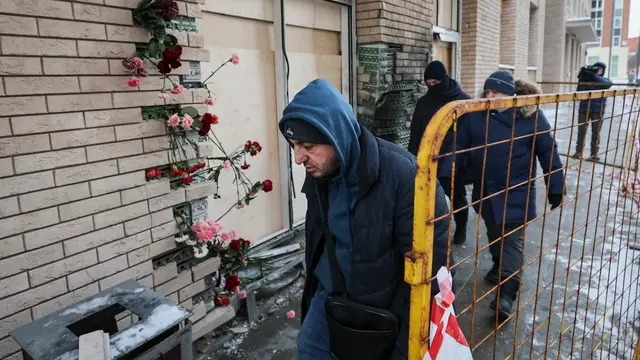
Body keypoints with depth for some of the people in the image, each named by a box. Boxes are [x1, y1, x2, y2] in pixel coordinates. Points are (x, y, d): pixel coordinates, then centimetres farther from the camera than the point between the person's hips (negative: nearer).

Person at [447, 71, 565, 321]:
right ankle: (499, 266, 45)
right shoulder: (474, 115, -6)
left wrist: (556, 189, -4)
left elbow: (548, 152, -6)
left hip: (516, 193, -3)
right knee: (494, 233, 21)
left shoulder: (531, 116, -11)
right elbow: (459, 147, -3)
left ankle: (506, 295, -8)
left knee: (512, 240, -6)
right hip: (485, 190, 4)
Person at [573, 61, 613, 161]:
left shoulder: (605, 80, 7)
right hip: (584, 109, 0)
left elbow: (608, 84, -18)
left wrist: (594, 75, -24)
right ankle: (578, 152, 2)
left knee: (596, 133, 3)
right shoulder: (586, 78, 7)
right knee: (581, 131, -4)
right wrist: (582, 78, -15)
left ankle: (594, 154, 8)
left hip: (598, 111, 0)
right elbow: (579, 91, -4)